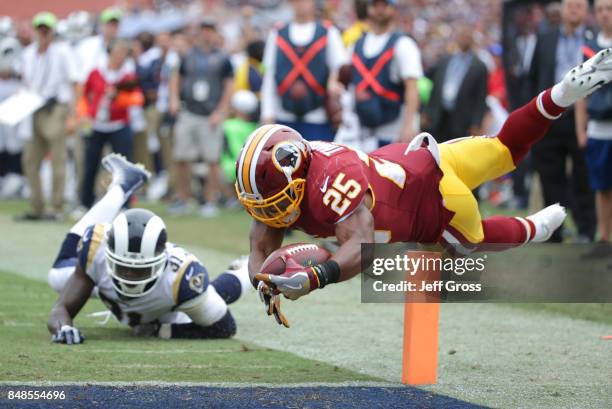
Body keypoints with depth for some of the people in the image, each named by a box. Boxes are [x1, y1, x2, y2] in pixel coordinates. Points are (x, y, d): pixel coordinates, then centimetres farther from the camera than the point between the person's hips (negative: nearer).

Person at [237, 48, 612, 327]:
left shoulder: (332, 180, -46)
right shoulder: (277, 188, -22)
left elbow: (360, 245, -54)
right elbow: (261, 250, -20)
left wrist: (313, 278, -70)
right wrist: (267, 285, -44)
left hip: (431, 180, -7)